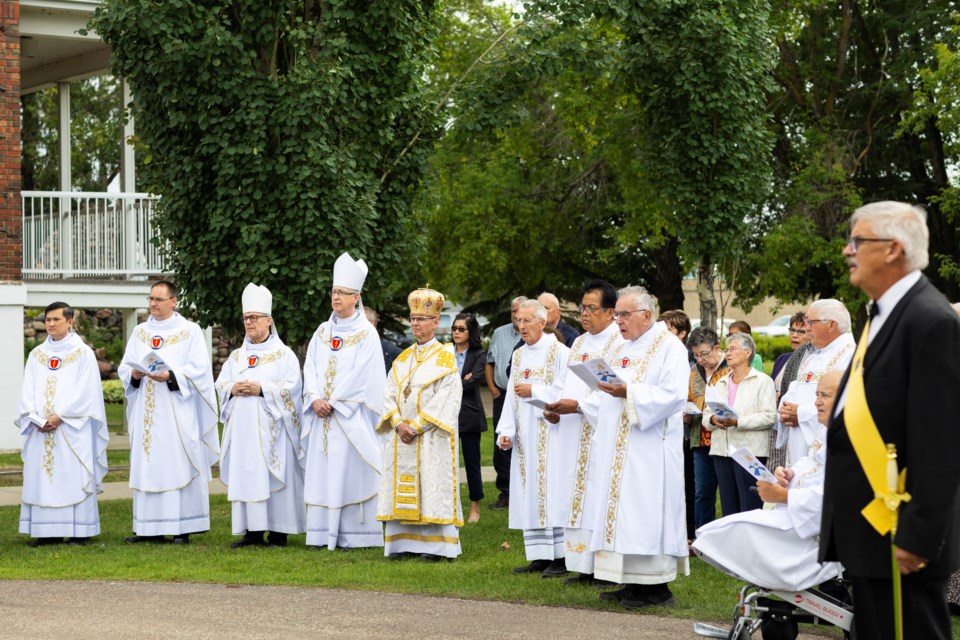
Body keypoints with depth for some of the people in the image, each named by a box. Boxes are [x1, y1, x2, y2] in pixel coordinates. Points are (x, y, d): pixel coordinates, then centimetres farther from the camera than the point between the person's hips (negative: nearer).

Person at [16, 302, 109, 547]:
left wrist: (59, 416, -15)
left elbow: (85, 392, -7)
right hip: (41, 430, 4)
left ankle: (79, 531, -2)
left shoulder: (83, 353, 1)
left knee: (74, 478, -5)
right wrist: (36, 419, -8)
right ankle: (48, 530, 4)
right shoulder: (36, 355, 13)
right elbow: (27, 391, 8)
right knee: (41, 478, 1)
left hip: (72, 429, -4)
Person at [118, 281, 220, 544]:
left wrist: (170, 376, -19)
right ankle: (150, 527, 6)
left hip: (177, 413, -4)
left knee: (178, 466, -6)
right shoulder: (140, 332, 15)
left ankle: (182, 527, -3)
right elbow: (124, 367, 12)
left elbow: (199, 369, -7)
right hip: (146, 413, 5)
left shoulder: (190, 331, 1)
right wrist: (133, 374, -9)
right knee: (146, 466, 2)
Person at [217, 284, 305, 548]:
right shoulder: (236, 356, 19)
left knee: (273, 475, -7)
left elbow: (292, 387, -7)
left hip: (270, 427, -5)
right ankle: (252, 531, 4)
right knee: (244, 475, 1)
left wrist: (262, 389, -16)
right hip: (242, 427, 5)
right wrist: (233, 389, -7)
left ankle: (278, 531, -4)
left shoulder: (284, 354, 3)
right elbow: (220, 384, 15)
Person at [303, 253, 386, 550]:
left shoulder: (366, 334, -4)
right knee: (321, 471, 4)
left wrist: (334, 402, -14)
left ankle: (353, 534, -2)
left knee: (350, 472, -6)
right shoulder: (322, 331, 14)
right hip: (322, 415, 6)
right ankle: (323, 533, 7)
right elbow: (310, 367, 8)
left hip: (351, 416, -6)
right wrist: (315, 399, -8)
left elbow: (362, 376, -11)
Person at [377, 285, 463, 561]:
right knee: (402, 488, 3)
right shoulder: (403, 358, 15)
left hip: (431, 436, -5)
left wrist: (417, 426, -16)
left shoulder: (445, 357, -2)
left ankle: (434, 545, -5)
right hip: (402, 436, 6)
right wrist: (398, 424, -9)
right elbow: (390, 393, 9)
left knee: (432, 486, -7)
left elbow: (446, 398, -12)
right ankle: (404, 542, 7)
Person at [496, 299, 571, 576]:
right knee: (530, 495, 5)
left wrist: (533, 391, -12)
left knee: (552, 491, -9)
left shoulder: (559, 352, -5)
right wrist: (506, 430, 4)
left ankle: (561, 558, -6)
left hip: (550, 433, -7)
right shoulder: (519, 355, 15)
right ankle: (539, 556, 9)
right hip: (526, 436, 7)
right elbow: (512, 396, 13)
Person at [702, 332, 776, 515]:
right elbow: (706, 417, 15)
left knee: (750, 509, -9)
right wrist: (713, 420, -9)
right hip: (722, 451, 6)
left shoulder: (762, 381, 2)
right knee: (728, 509, 7)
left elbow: (769, 417, -10)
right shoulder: (721, 383, 20)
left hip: (750, 451, -6)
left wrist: (737, 422, -19)